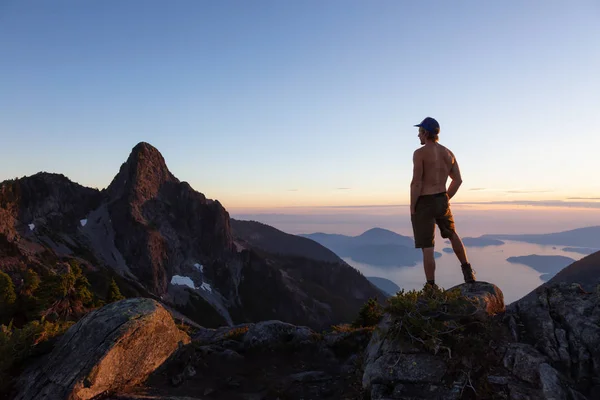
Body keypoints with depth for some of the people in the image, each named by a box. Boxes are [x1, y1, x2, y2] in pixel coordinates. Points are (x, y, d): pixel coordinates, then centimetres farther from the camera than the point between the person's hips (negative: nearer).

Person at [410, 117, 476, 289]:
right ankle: (467, 270, 31)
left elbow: (416, 183, -19)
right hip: (442, 201, 6)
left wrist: (412, 208, -11)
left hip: (423, 204, -6)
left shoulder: (420, 153, -14)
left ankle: (431, 287, 5)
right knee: (452, 235, 30)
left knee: (427, 247, 0)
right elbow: (458, 180, 11)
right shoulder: (448, 153, 7)